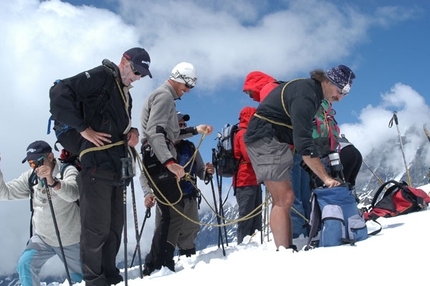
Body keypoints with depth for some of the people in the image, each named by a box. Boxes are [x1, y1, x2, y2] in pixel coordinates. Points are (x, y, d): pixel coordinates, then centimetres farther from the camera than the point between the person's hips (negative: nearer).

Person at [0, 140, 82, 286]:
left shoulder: (67, 171, -16)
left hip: (71, 240, -4)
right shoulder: (30, 177, 2)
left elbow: (72, 194, -36)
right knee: (25, 264, -19)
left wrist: (52, 181, -54)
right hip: (42, 238, 4)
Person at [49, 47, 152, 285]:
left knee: (114, 226, 12)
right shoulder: (100, 76, -5)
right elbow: (60, 93, -16)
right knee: (97, 227, -6)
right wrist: (83, 129, -16)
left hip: (116, 169, 9)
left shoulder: (125, 93, 23)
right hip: (96, 165, -9)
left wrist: (132, 131, 7)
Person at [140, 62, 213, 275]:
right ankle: (158, 265, -13)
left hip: (158, 162, 11)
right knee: (175, 213, -12)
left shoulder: (164, 97, 26)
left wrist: (196, 130, 27)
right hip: (159, 162, -11)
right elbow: (154, 132, -21)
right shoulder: (164, 96, -7)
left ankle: (155, 266, 11)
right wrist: (168, 161, -31)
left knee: (171, 214, 10)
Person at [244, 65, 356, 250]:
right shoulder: (305, 95, -22)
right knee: (284, 198, -15)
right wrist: (326, 178, -32)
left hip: (274, 141, 10)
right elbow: (303, 143, -30)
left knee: (282, 199, 7)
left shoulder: (311, 90, 9)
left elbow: (302, 135, 17)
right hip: (265, 138, -10)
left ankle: (287, 249, 7)